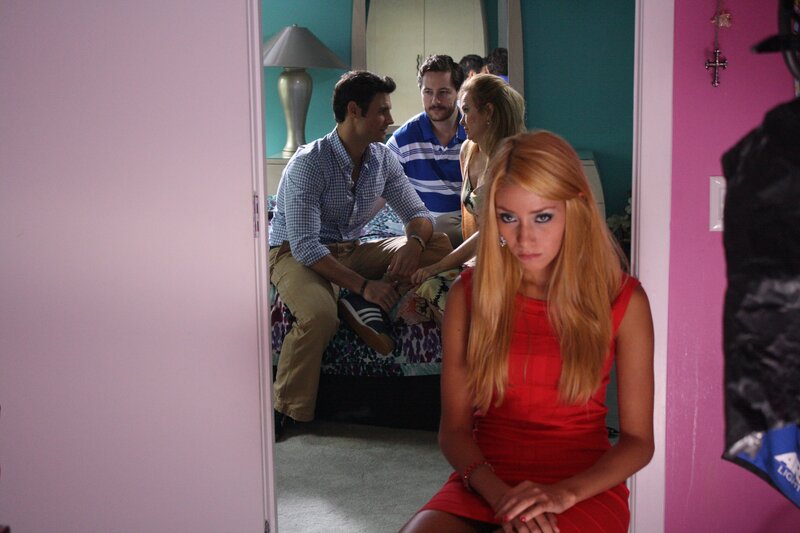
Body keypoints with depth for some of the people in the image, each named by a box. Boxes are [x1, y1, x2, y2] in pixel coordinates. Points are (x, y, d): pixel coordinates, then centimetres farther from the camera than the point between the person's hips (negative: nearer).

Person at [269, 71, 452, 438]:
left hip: (350, 251, 7)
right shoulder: (309, 163, -20)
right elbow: (306, 246, -26)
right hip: (296, 254, -6)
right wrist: (362, 284, -34)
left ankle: (365, 307, -25)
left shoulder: (383, 160, 0)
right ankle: (284, 410, -20)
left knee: (438, 244, -10)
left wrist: (415, 241, -23)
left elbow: (416, 212, 3)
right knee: (321, 315, -39)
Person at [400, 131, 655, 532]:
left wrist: (565, 493, -17)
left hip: (584, 486, -1)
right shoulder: (470, 294, 2)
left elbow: (638, 441, 0)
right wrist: (499, 493, -17)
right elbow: (454, 428, 2)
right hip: (485, 481, 1)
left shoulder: (623, 300, -1)